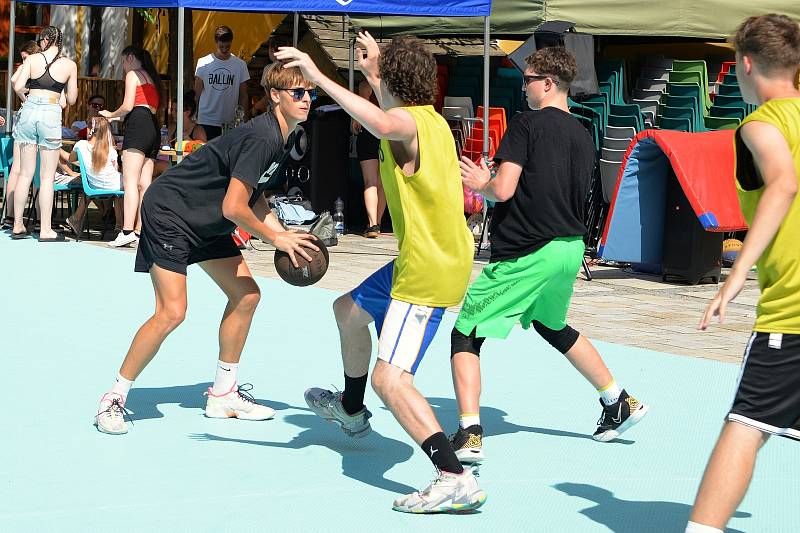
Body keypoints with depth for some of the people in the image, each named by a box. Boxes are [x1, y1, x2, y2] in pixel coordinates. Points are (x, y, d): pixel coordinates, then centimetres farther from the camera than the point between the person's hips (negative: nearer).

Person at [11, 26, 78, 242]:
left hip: (29, 110, 2)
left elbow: (17, 87, -5)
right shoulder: (69, 65, 2)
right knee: (47, 176, 2)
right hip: (51, 114, -2)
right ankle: (45, 230, 0)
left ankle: (18, 226, 12)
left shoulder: (32, 60, 1)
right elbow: (71, 100, 6)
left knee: (25, 173, 9)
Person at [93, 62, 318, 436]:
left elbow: (254, 196, 16)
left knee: (246, 295, 6)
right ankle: (114, 399, -3)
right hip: (169, 213, -10)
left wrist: (283, 235, 3)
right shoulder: (261, 137, -25)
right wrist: (276, 239, -15)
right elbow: (233, 207, -29)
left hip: (205, 223, 10)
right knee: (172, 312, -17)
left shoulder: (279, 138, 6)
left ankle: (222, 395, 17)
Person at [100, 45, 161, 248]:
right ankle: (140, 231, -3)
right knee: (145, 184, 2)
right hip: (154, 128, 9)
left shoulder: (132, 74, 4)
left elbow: (128, 106, -6)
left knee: (130, 182, -15)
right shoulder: (152, 78, 29)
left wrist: (111, 115, 13)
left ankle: (127, 232, -24)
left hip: (138, 124, -9)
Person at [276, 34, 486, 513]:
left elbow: (382, 122, -48)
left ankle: (458, 481, -26)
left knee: (390, 378, -20)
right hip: (423, 259, 11)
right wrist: (372, 71, 39)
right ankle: (351, 410, 53)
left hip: (429, 272, -11)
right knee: (349, 310, 31)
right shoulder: (429, 119, 9)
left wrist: (320, 78, -45)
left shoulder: (408, 123, -21)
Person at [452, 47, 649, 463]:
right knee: (552, 327, 32)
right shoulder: (582, 134, 12)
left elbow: (503, 190, -19)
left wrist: (480, 185, 5)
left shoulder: (527, 123, -10)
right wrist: (490, 181, 22)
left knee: (465, 333, -1)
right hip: (570, 247, 8)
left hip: (527, 254, -8)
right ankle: (620, 403, 37)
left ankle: (469, 435, -13)